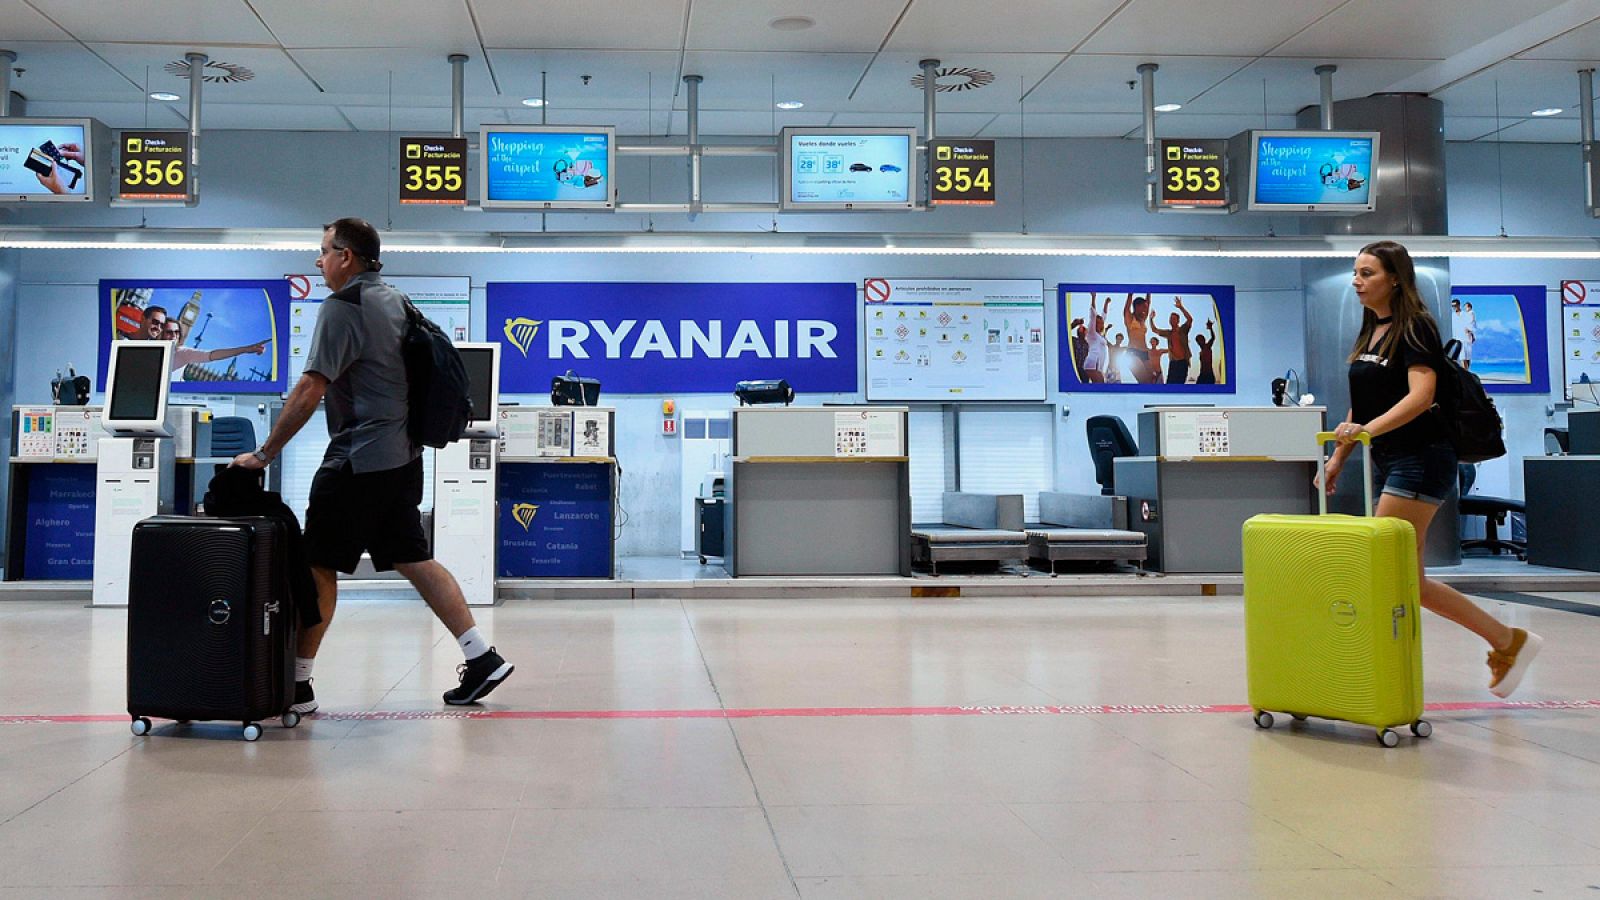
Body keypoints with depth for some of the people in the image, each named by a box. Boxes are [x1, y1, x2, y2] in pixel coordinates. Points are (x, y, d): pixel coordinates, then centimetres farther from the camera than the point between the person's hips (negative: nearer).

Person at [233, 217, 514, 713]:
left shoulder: (342, 308, -13)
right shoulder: (395, 301, 13)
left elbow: (309, 391, -18)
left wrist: (264, 454, -12)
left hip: (357, 461, -9)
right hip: (402, 456, 9)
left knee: (319, 566, 0)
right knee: (413, 559, 12)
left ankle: (297, 684, 8)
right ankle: (482, 657, 10)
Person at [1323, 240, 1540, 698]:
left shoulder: (1415, 327, -10)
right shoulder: (1370, 332, 15)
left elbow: (1421, 395, -23)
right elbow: (1363, 405, 20)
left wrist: (1368, 428, -34)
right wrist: (1339, 457, 15)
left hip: (1420, 458, -9)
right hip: (1387, 460, 9)